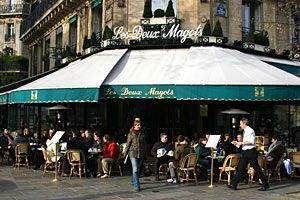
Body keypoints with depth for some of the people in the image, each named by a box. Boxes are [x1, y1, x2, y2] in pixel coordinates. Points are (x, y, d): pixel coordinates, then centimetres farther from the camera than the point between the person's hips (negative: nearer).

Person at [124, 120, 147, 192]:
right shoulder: (131, 134, -3)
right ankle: (136, 186, -12)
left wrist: (145, 153, 12)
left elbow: (144, 144, 13)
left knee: (137, 169, 14)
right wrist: (125, 153, 3)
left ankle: (133, 180, 37)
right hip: (133, 154, -4)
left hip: (141, 154, 4)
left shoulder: (142, 134, 7)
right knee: (135, 170, -12)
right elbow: (128, 144, 2)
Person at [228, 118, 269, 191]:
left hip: (251, 152, -9)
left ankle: (265, 185, 11)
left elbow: (251, 142, -23)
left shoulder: (250, 131, -13)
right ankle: (233, 185, 9)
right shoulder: (245, 131, 15)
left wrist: (241, 143, -17)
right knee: (240, 168, 7)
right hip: (245, 152, 9)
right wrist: (238, 143, 10)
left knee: (257, 169, -1)